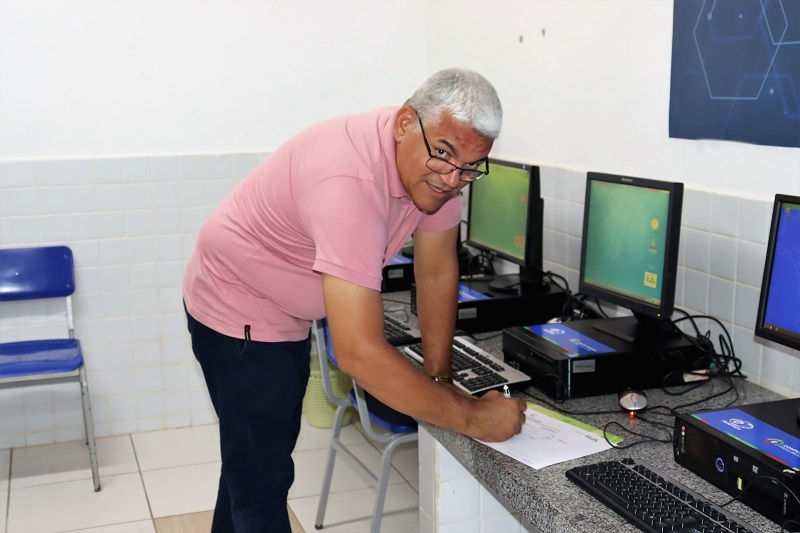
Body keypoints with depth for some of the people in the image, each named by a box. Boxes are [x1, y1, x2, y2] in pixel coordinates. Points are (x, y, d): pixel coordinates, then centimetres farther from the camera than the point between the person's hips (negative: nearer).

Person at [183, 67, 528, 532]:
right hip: (238, 310, -8)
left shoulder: (439, 166, -15)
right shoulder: (349, 180, -40)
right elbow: (359, 352, -43)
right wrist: (471, 417, -36)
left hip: (288, 314, 8)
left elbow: (437, 270, -4)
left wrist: (440, 378, -6)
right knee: (263, 474, 0)